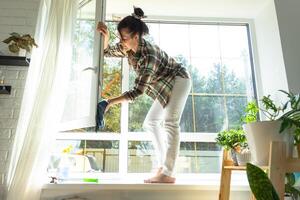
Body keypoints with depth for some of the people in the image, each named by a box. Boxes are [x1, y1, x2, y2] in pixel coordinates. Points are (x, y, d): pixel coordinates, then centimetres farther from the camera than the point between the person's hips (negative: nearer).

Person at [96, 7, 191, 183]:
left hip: (178, 80, -9)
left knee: (170, 122, -22)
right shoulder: (128, 48, -11)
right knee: (151, 123, 6)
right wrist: (106, 37, -17)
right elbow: (108, 52, 4)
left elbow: (137, 91, -35)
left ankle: (168, 174, -24)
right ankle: (163, 165, 8)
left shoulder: (149, 55, -35)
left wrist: (111, 102, -37)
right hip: (165, 86, 9)